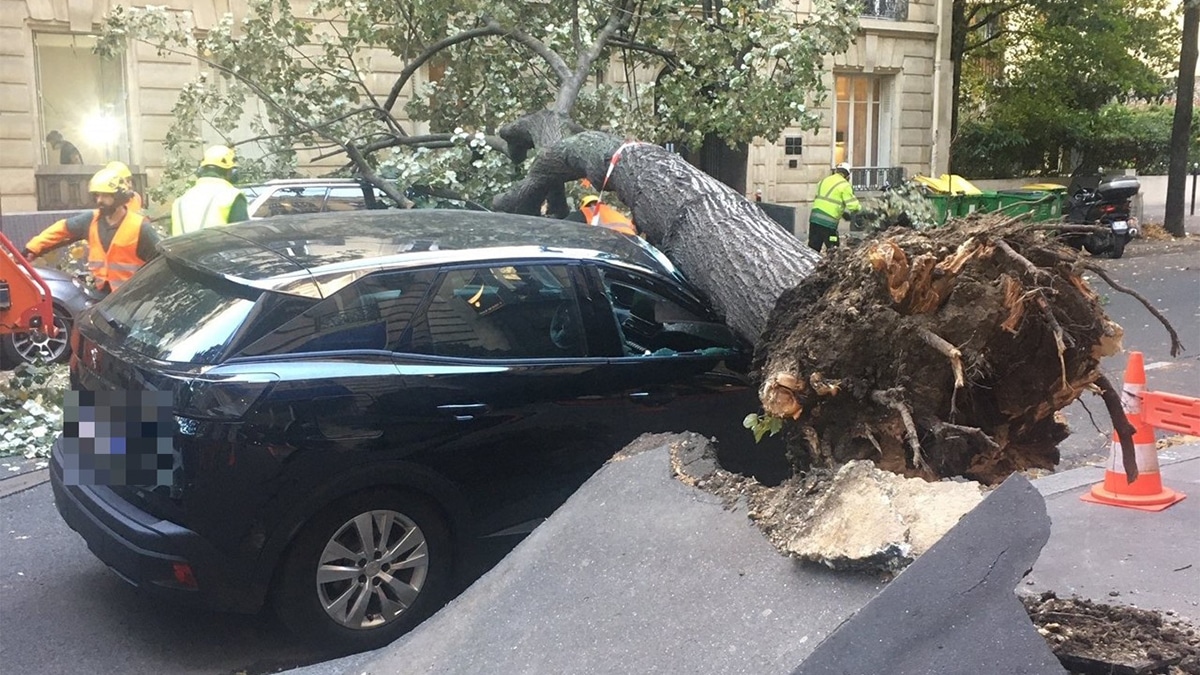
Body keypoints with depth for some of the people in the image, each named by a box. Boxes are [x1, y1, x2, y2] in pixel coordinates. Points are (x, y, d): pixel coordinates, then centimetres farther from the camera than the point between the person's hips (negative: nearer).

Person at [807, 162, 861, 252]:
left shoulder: (823, 180, 17)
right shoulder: (844, 185, -2)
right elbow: (852, 205, -7)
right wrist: (859, 208, 17)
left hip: (814, 217, 6)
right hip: (829, 221, -6)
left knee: (813, 248, 10)